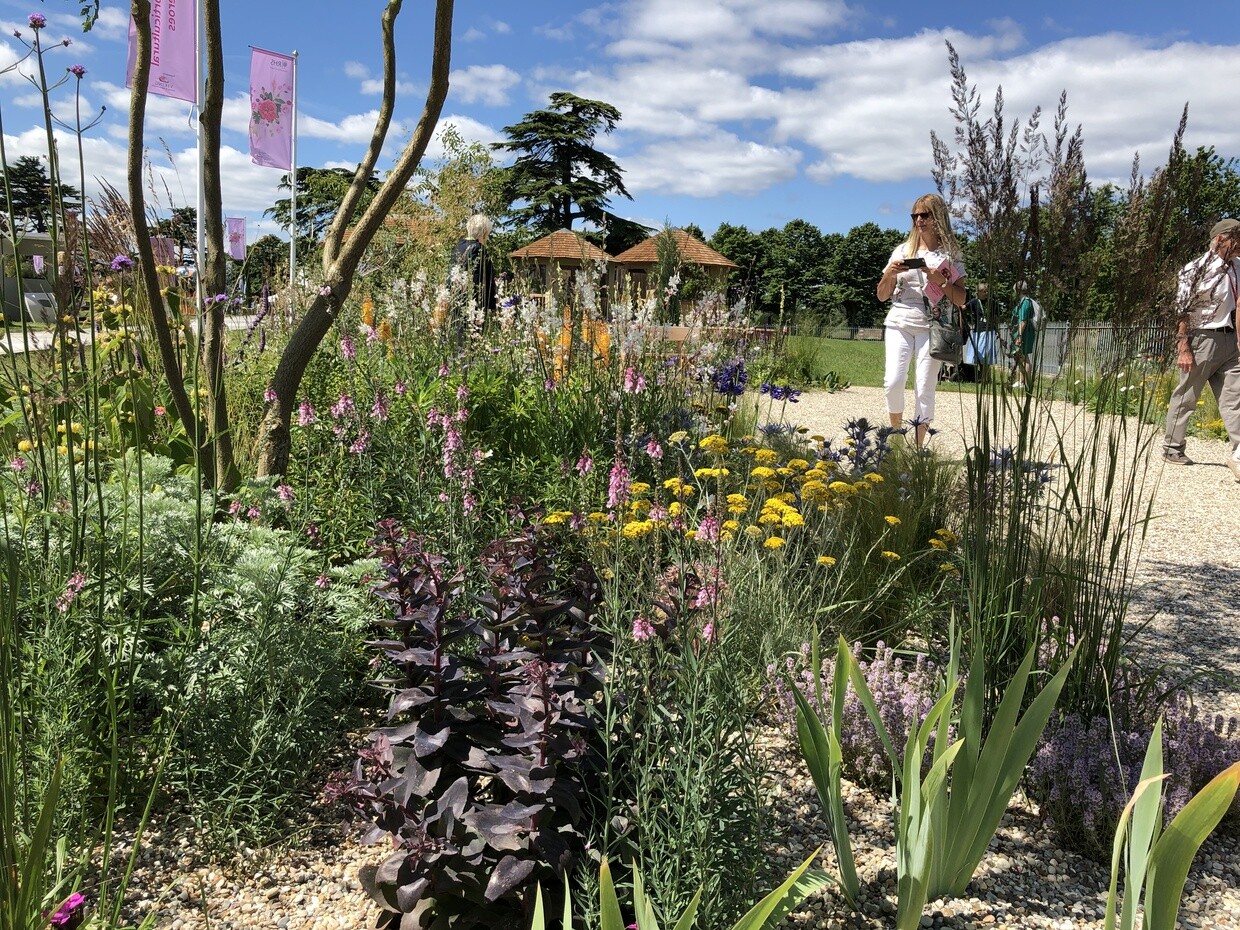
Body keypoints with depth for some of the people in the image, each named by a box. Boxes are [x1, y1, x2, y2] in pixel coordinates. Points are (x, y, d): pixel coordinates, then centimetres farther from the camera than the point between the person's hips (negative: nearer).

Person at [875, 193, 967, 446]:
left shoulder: (949, 255, 6)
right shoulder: (902, 251, 12)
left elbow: (960, 300, 2)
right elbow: (882, 295, 14)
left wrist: (939, 279, -12)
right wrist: (889, 274, -5)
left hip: (932, 327, -1)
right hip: (899, 323, 2)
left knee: (924, 388, -6)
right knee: (893, 381, -15)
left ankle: (918, 447, 1)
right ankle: (896, 430, 9)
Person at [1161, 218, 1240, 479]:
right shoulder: (1196, 269, -8)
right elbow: (1182, 311, -11)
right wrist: (1183, 349, -16)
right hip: (1202, 339, -6)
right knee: (1185, 397, 5)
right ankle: (1172, 448, 18)